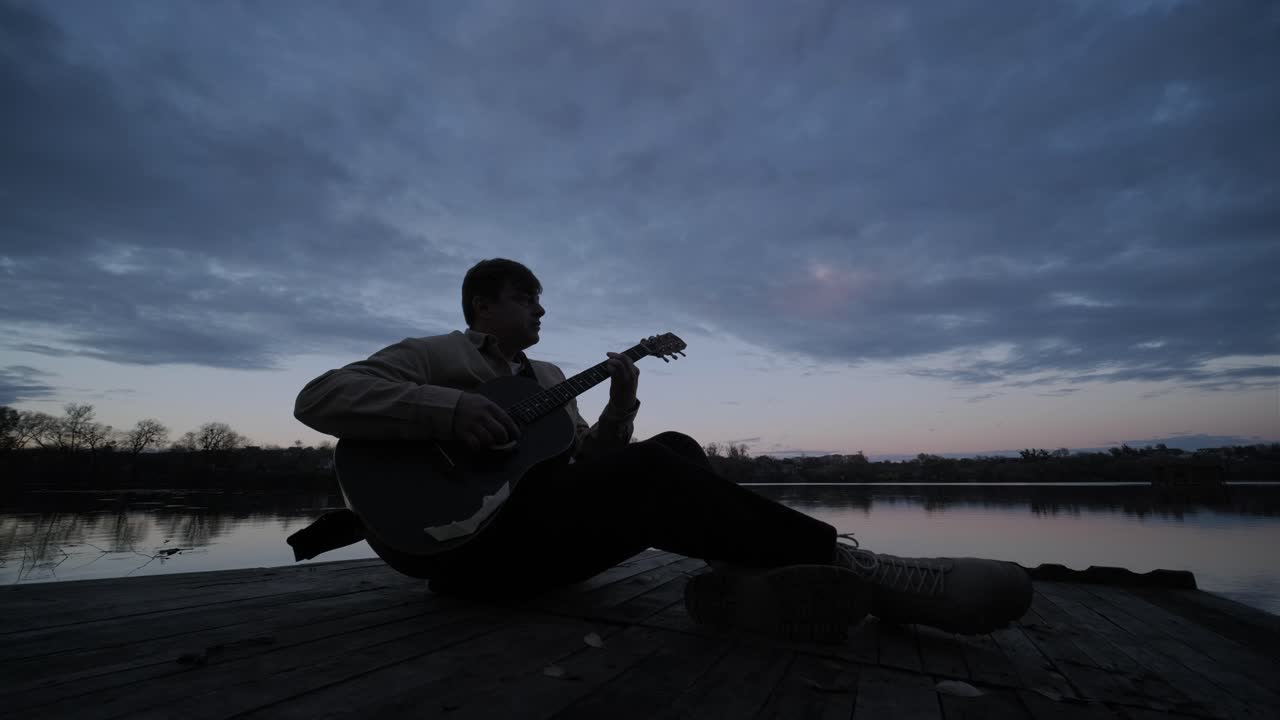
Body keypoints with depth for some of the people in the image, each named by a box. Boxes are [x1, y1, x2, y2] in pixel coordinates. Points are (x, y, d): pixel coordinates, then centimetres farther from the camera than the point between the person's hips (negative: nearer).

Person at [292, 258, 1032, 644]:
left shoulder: (549, 376, 22)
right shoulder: (432, 356, 4)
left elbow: (588, 462, 16)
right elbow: (320, 396, -10)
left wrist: (620, 403, -2)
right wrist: (447, 409, -25)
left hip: (548, 528, 7)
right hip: (468, 536, -7)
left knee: (672, 453, -15)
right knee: (650, 474, -29)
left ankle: (746, 579, -38)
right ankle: (845, 560, -27)